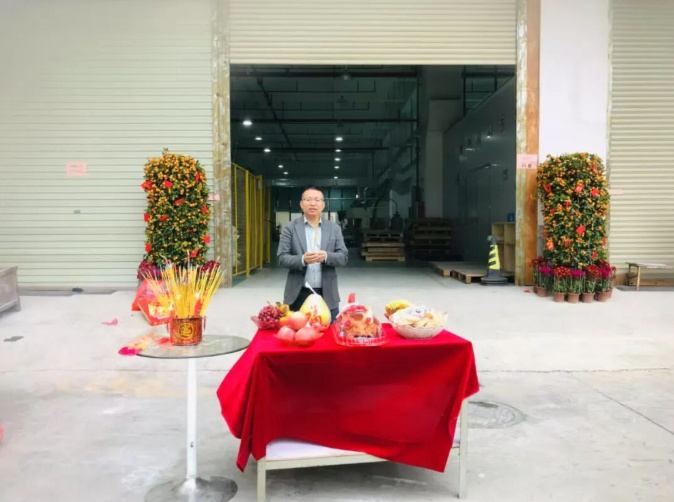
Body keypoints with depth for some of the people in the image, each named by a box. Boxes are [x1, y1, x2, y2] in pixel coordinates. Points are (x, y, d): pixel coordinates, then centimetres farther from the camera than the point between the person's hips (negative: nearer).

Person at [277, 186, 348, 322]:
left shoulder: (334, 228, 7)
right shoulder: (290, 228, 2)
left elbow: (344, 256, 2)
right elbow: (282, 258, -4)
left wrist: (326, 256, -19)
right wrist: (302, 259, -23)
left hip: (327, 295, 2)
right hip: (298, 295, -1)